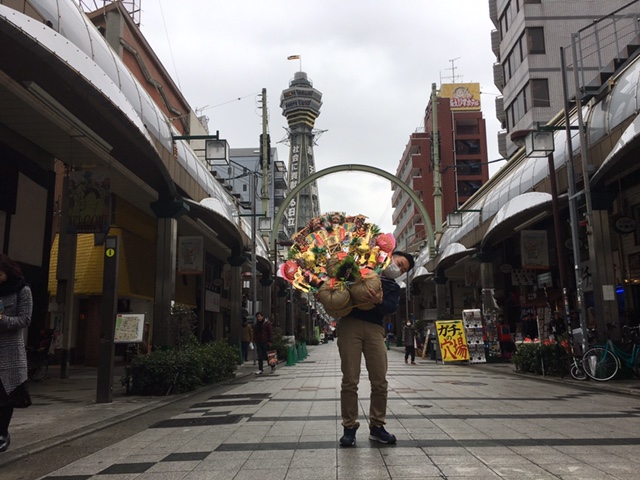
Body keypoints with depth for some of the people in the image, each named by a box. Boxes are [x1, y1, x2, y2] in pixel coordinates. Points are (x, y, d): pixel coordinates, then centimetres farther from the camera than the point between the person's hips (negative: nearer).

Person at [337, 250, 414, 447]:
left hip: (375, 329, 3)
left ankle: (377, 426, 15)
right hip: (350, 324, -3)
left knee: (380, 381, -1)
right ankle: (349, 427, 6)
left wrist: (379, 302, -23)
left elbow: (391, 308, 0)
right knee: (350, 381, -5)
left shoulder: (393, 287, 20)